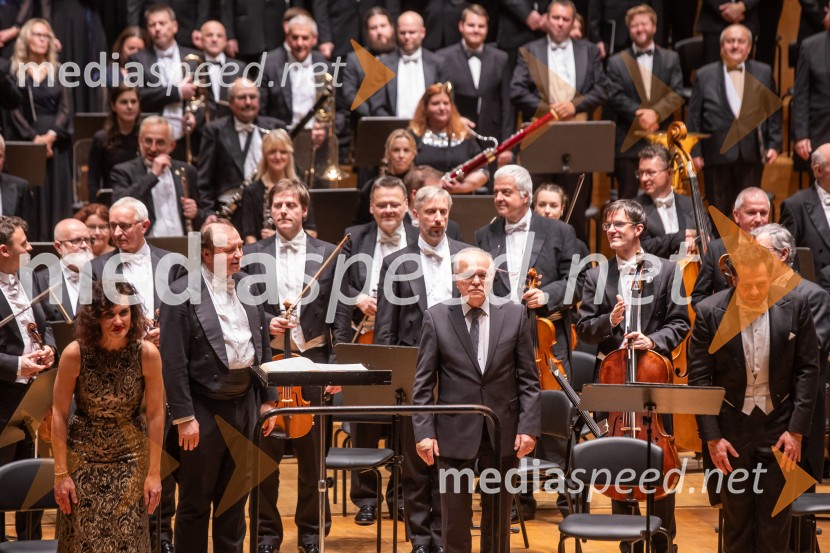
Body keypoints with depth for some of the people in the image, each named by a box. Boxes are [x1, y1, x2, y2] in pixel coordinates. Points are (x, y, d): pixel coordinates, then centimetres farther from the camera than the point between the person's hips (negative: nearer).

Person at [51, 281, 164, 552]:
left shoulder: (147, 354, -16)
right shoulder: (75, 354, -18)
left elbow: (156, 414, -9)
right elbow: (59, 413, -10)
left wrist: (154, 473, -6)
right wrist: (61, 473, -8)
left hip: (130, 454, 0)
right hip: (82, 454, 0)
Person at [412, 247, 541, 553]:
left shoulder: (514, 315, 3)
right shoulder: (437, 317, 1)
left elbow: (528, 379, 4)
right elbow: (423, 382, 0)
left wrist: (529, 426, -5)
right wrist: (424, 431, -7)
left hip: (503, 434, 1)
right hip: (455, 433, -1)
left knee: (498, 520, 10)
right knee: (455, 520, 3)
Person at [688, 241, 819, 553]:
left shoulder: (794, 307, -4)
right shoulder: (709, 312, -8)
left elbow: (807, 370, 0)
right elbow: (698, 379, -5)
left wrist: (797, 429, -6)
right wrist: (712, 437, -9)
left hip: (778, 431, 1)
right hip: (731, 430, 0)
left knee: (775, 525, 4)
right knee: (736, 522, 8)